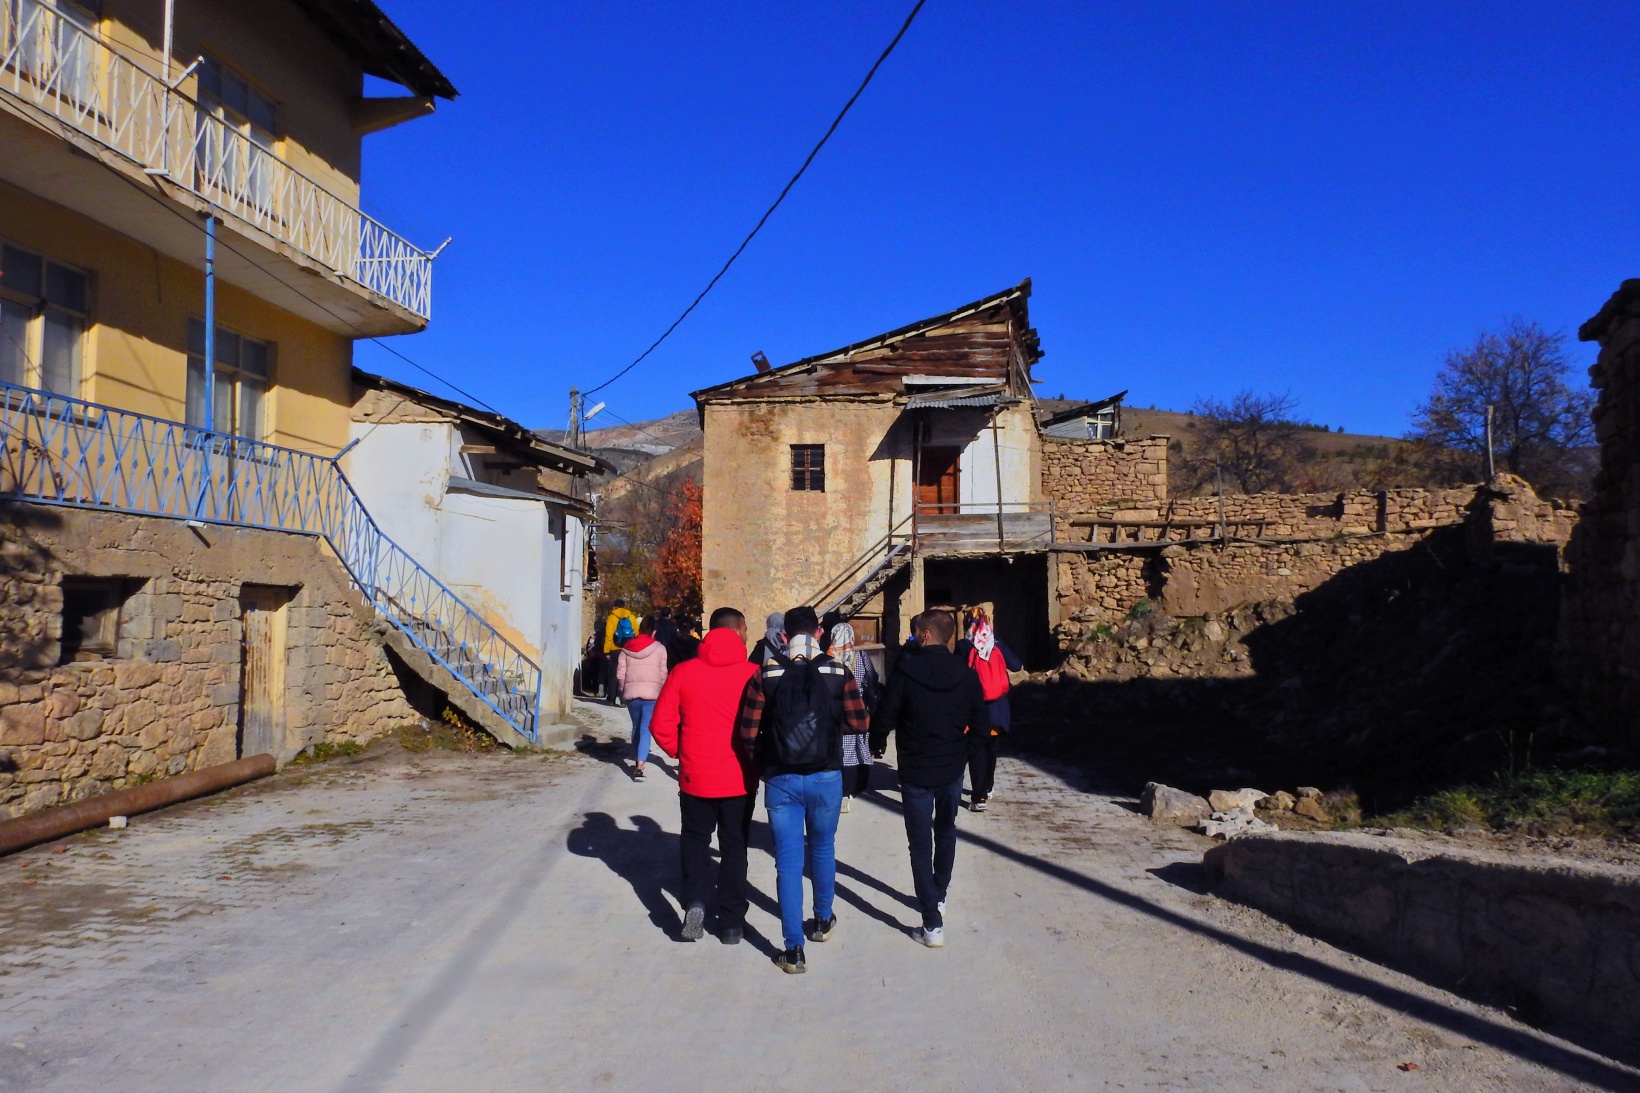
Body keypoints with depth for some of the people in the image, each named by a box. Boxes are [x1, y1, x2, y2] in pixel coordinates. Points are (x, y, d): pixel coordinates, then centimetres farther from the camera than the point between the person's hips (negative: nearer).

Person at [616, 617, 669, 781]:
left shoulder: (626, 648, 8)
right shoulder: (659, 648, 2)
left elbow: (620, 673, 6)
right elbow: (663, 674, 2)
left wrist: (623, 690, 19)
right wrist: (662, 691, 15)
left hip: (631, 692, 3)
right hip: (652, 693, -3)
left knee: (636, 727, 22)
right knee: (646, 730, -5)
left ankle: (637, 761, 31)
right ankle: (639, 767, -17)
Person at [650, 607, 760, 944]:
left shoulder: (684, 672, -5)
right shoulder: (752, 674, -10)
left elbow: (661, 724, -5)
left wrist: (680, 752, 11)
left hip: (695, 775, 1)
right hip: (739, 777, -1)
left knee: (695, 837, 21)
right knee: (734, 845, 14)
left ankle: (695, 900, 1)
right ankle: (731, 923, 18)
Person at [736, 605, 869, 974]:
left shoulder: (765, 675, -6)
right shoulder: (839, 674, -6)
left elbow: (747, 729, -6)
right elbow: (860, 723, -3)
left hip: (781, 779, -1)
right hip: (826, 777, 1)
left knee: (788, 860, 5)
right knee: (822, 849, 23)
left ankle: (794, 950, 6)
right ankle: (822, 921, 40)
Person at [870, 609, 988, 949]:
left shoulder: (905, 671, -15)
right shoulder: (966, 674, -5)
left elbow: (885, 717, -12)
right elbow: (980, 721, 1)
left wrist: (877, 745, 7)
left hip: (916, 771, -4)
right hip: (952, 769, 4)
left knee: (921, 844, 2)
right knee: (946, 832, 25)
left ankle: (932, 924, -2)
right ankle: (938, 898, 40)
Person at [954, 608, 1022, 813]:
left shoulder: (963, 646, -8)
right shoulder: (997, 644, -2)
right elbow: (1016, 666, -2)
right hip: (997, 709, 3)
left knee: (976, 752, 2)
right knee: (990, 750, 21)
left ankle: (979, 798, -6)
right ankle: (987, 788, 36)